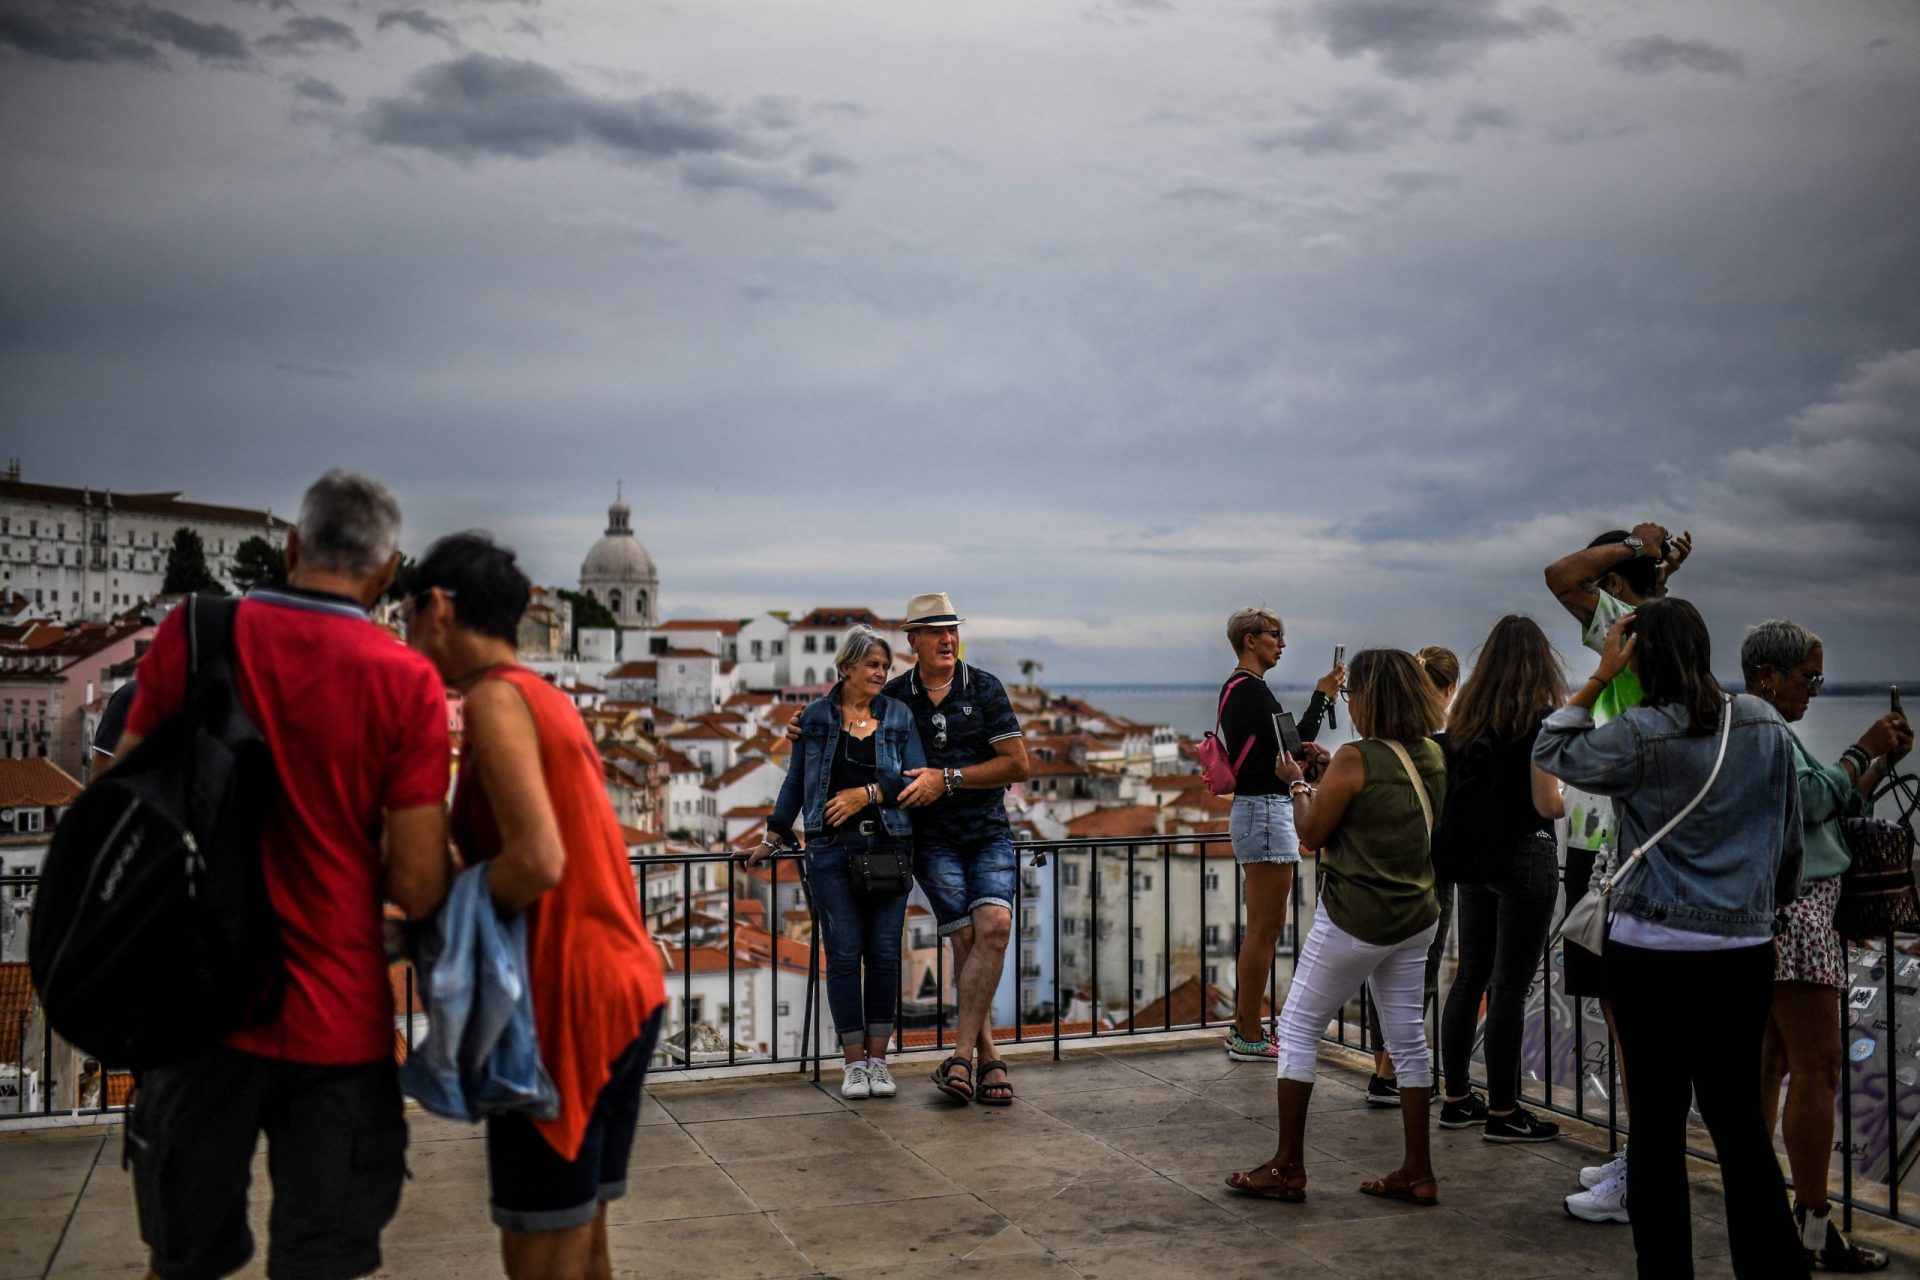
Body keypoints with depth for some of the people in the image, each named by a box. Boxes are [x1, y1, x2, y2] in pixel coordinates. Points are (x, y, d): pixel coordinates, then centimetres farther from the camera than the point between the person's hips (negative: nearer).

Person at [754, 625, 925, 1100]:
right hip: (831, 849, -1)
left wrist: (868, 793, -11)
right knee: (843, 954, -1)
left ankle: (878, 1058, 14)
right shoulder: (815, 717, 6)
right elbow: (796, 781, 13)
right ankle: (854, 1062, 9)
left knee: (885, 954, 3)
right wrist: (774, 837, 13)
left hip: (889, 847, 1)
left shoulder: (899, 716, 7)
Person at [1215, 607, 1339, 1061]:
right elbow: (1292, 742, -17)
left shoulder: (1237, 687, 16)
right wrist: (1322, 696, -10)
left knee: (1262, 927, 16)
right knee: (1266, 927, -5)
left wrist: (1301, 750, 6)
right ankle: (1250, 1037, 2)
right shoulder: (1250, 689, -15)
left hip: (1254, 808, 11)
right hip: (1265, 810, -11)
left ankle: (1244, 1025, 23)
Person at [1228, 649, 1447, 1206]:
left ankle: (1288, 1167, 9)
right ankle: (1417, 1172, 17)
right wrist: (1328, 776, 17)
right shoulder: (1434, 756, 5)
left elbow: (1312, 834, -9)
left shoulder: (1355, 759, -18)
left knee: (1298, 1028, 5)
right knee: (1407, 1036, 13)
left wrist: (1298, 784, 5)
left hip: (1354, 919, -7)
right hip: (1417, 916, 7)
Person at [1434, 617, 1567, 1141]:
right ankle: (1502, 1112, 7)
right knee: (1510, 986, 0)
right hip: (1524, 857, -6)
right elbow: (1546, 803, -15)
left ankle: (1456, 1098, 22)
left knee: (1470, 977, 14)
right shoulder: (1539, 718, -12)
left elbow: (1456, 789, 9)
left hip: (1474, 856, 7)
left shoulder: (1465, 715, 6)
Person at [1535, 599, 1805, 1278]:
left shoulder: (1639, 736, -13)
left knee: (1658, 1117, 7)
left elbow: (1550, 752, 2)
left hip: (1652, 953, -4)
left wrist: (1597, 679, 1)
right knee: (1739, 1120, 11)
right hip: (1744, 950, 4)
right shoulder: (1765, 725, 2)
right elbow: (1790, 836, 12)